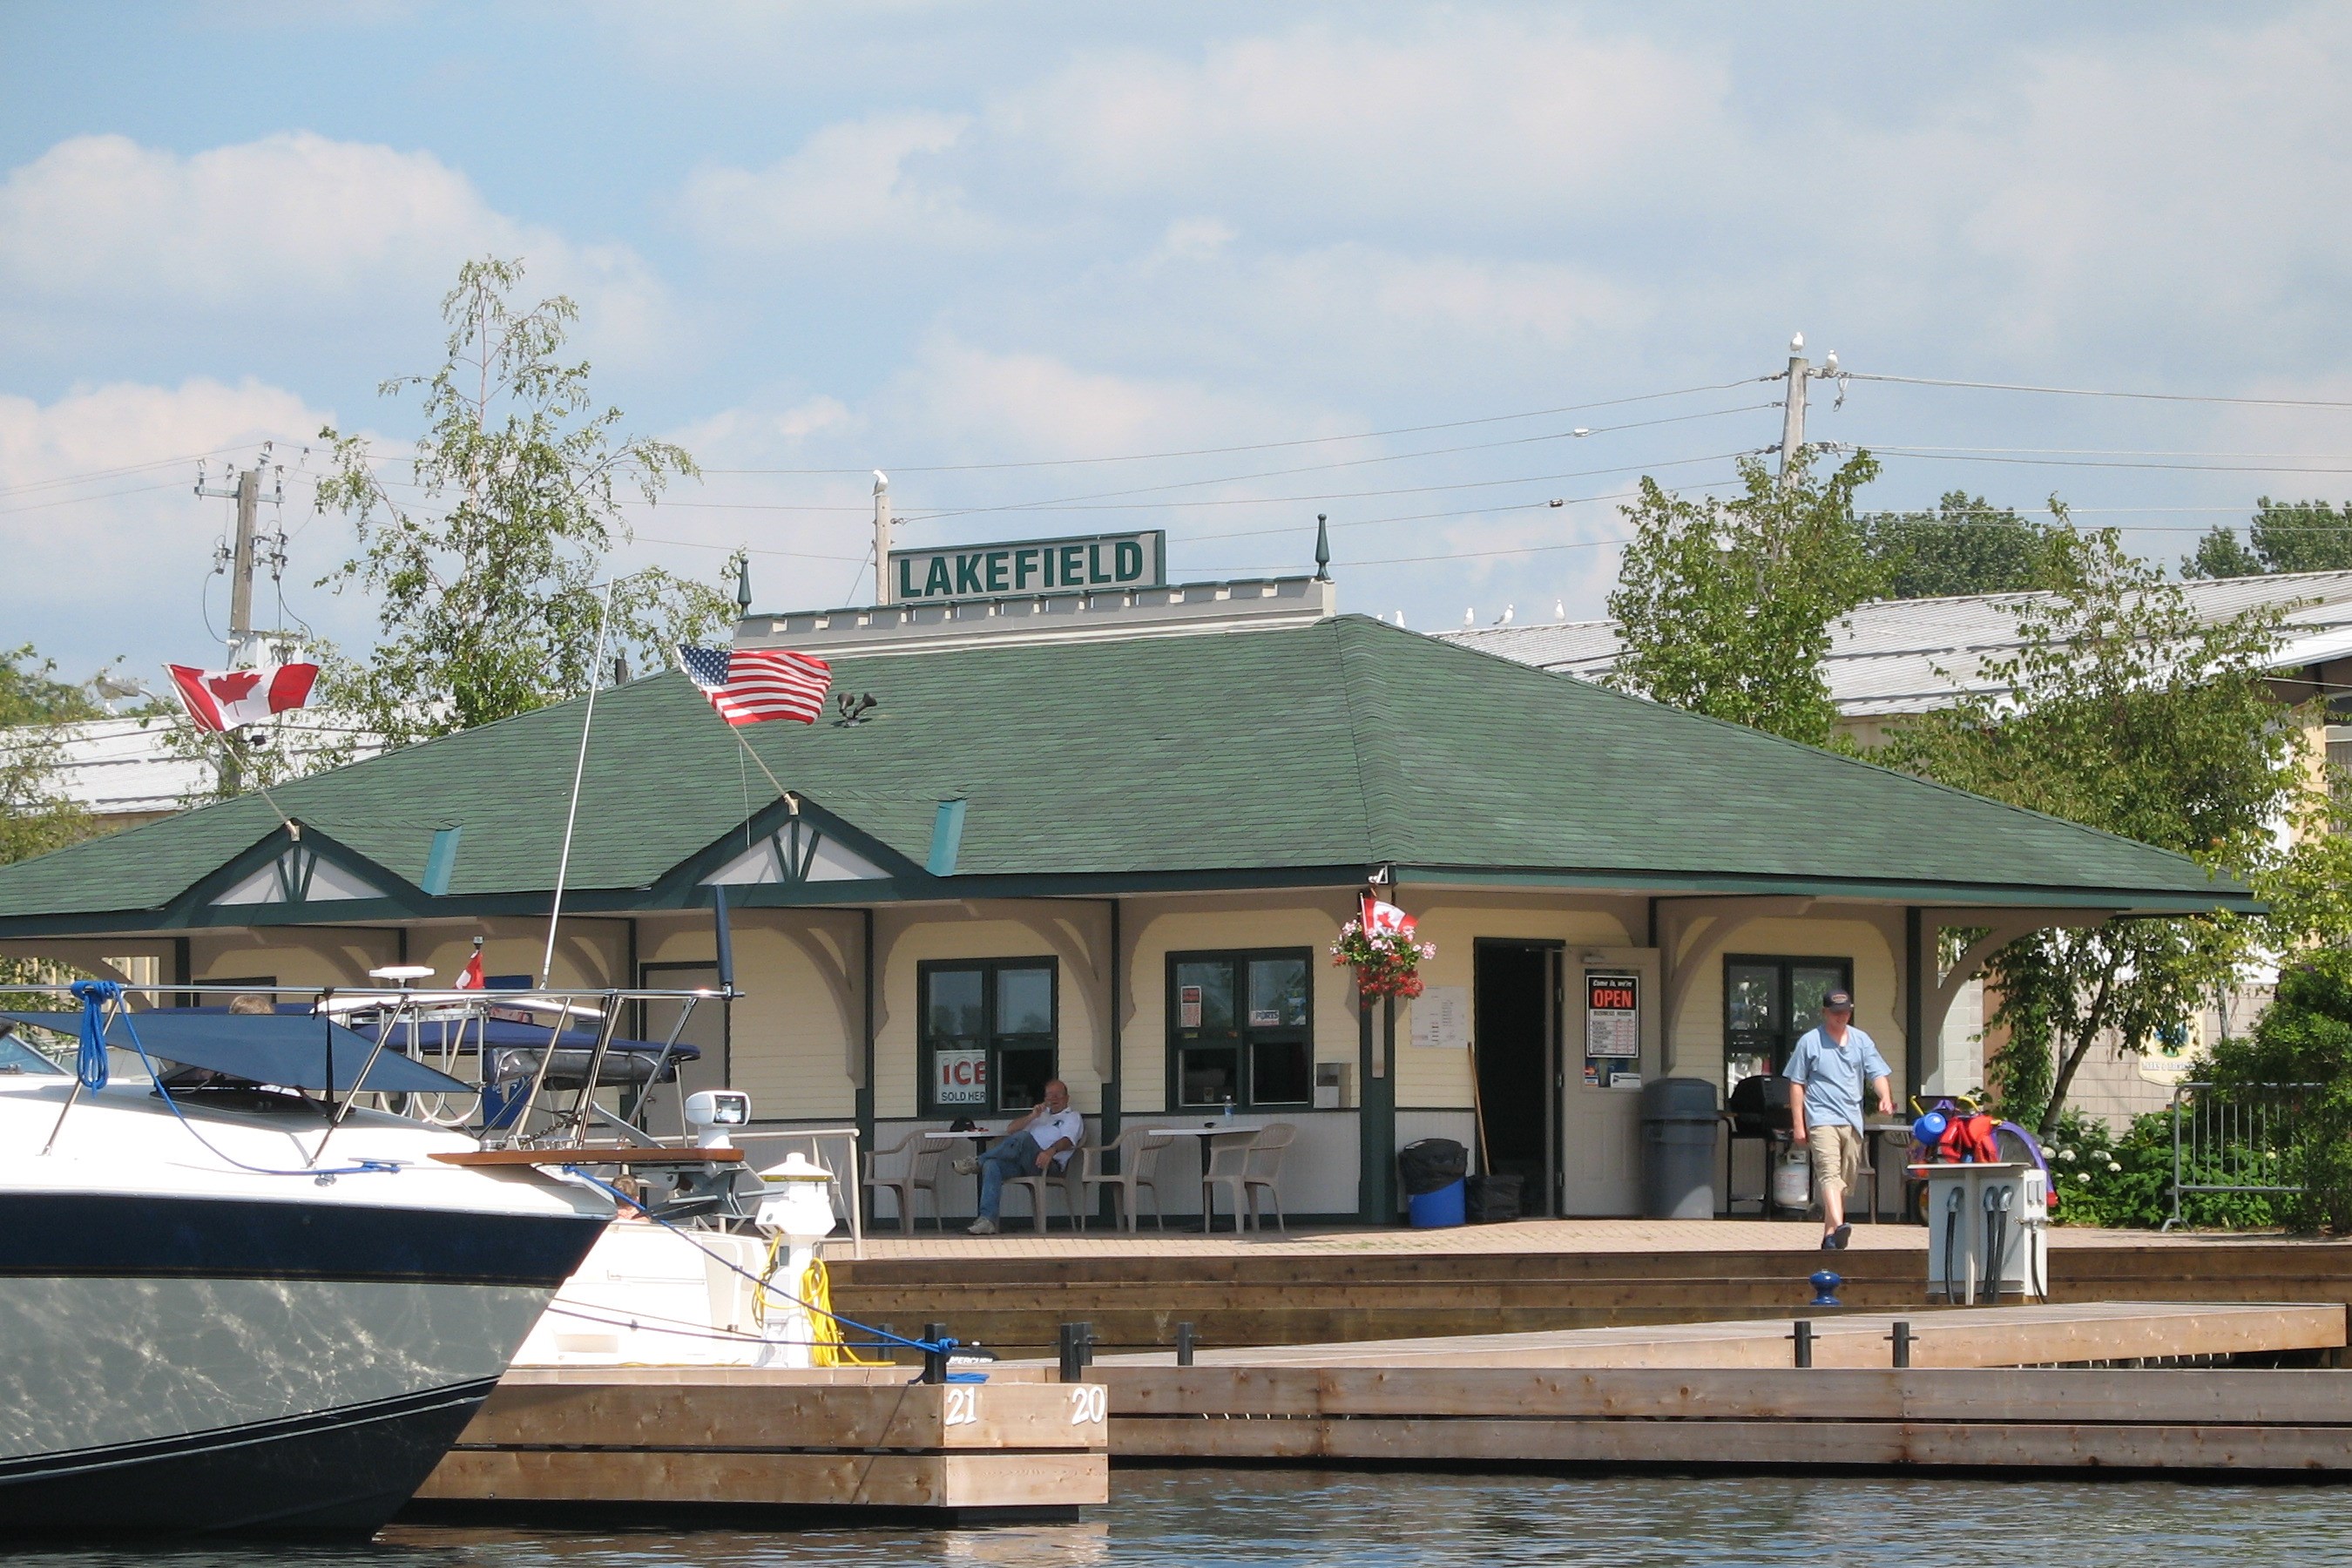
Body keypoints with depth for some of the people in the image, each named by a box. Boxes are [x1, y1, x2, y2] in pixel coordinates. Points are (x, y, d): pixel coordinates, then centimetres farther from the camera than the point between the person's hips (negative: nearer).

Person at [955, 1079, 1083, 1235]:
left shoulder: (1072, 1117, 19)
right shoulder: (1041, 1114, 37)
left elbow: (1068, 1140, -5)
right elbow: (1010, 1130, 24)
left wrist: (1051, 1151, -27)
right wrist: (1032, 1117, 7)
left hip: (1049, 1166, -5)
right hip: (1020, 1165, 5)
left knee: (1023, 1138, -36)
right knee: (992, 1165, -28)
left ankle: (977, 1163, -26)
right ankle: (987, 1220, -39)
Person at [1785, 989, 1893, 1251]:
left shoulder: (1861, 1041, 15)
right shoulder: (1810, 1042, 5)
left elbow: (1877, 1074, 10)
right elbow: (1797, 1084, 5)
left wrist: (1885, 1097, -12)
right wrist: (1798, 1124, -1)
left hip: (1852, 1121, 5)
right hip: (1822, 1118, -5)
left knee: (1844, 1182, 7)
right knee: (1829, 1173, -23)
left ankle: (1829, 1236, 17)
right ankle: (1838, 1227, -41)